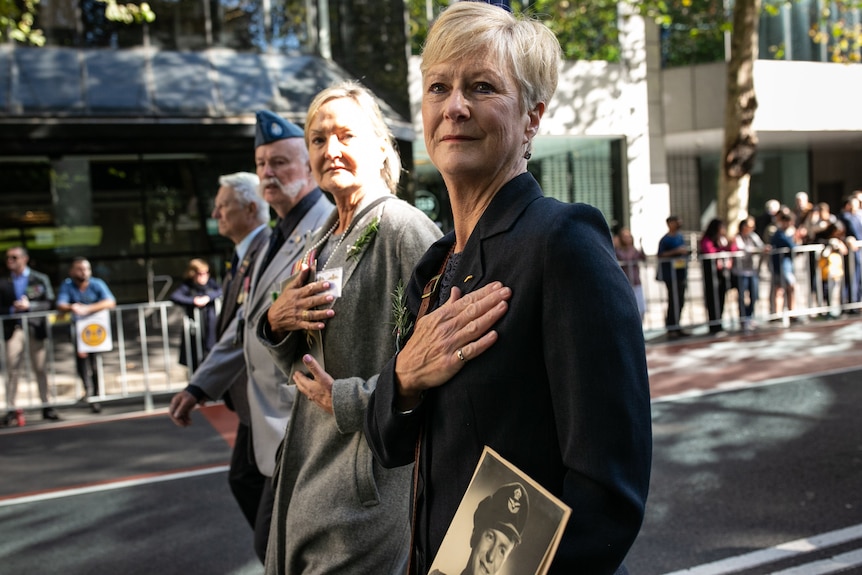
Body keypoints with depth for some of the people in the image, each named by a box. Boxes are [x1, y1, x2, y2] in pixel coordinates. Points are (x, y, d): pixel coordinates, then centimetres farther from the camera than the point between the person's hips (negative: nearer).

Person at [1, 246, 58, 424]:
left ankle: (46, 407, 13)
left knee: (40, 368, 6)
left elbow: (49, 303, -1)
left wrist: (29, 306, -13)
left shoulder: (40, 279, 6)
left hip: (35, 328, 0)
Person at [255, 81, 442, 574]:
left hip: (371, 478, -8)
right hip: (310, 468, 8)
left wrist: (348, 398, -16)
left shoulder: (403, 227, -14)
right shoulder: (323, 242, 13)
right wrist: (277, 323, -2)